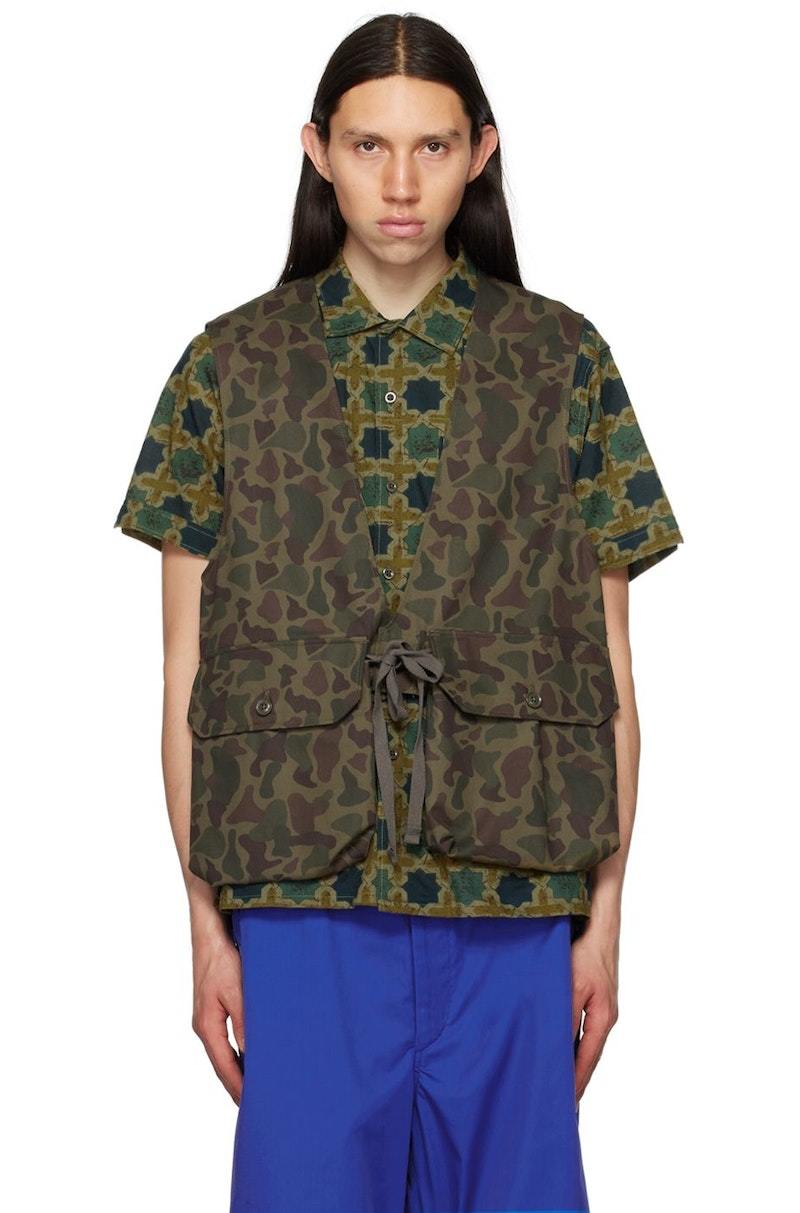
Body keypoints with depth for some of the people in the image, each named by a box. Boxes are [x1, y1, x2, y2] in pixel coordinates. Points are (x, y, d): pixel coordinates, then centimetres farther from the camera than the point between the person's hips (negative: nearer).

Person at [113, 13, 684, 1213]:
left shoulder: (564, 363, 4)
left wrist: (606, 911, 1)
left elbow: (609, 666, 5)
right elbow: (188, 669, 4)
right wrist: (206, 918, 0)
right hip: (306, 898, 0)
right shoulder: (229, 366, 4)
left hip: (516, 905, 1)